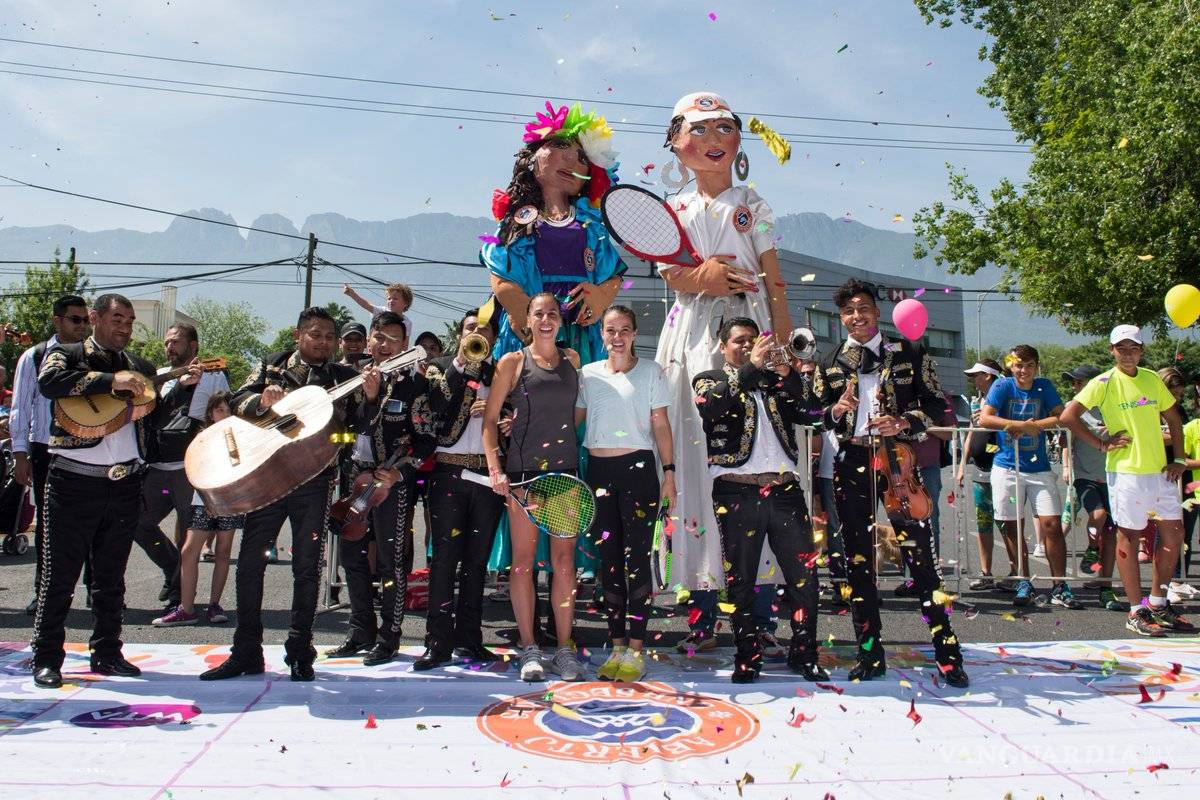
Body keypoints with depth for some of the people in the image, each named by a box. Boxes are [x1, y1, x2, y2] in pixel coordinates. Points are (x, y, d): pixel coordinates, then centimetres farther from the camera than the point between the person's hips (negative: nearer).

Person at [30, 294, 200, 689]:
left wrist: (183, 385, -3)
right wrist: (111, 381, -24)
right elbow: (48, 381, -19)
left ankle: (106, 652, 21)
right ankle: (47, 658, 12)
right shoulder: (66, 355, 3)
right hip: (74, 482, -4)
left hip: (124, 483, 4)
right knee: (59, 574, 2)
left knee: (111, 577, 12)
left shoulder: (139, 366, 17)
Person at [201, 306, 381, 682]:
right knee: (249, 561, 3)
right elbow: (237, 401, 0)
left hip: (315, 480, -1)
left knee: (307, 566, 2)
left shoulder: (344, 378, 8)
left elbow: (360, 425, 0)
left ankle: (299, 652, 13)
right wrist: (261, 400, -21)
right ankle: (246, 652, 14)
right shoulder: (271, 366, 10)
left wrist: (370, 397, -19)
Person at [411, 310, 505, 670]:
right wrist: (461, 362, -9)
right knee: (445, 557, -2)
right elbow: (433, 405, -9)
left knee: (477, 559, 7)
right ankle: (439, 640, 3)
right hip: (449, 471, -2)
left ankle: (469, 637, 14)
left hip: (489, 473, 2)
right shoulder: (440, 367, 10)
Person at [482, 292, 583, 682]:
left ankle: (564, 649, 12)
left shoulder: (572, 358, 11)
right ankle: (529, 649, 12)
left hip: (565, 468, 3)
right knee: (523, 560, 2)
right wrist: (494, 468, -11)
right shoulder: (512, 362, 1)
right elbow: (490, 419, -2)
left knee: (564, 560, 3)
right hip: (523, 469, -3)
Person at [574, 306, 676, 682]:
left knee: (636, 559, -5)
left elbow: (660, 424, 2)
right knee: (609, 561, 7)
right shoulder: (588, 373, 10)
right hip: (598, 470, 3)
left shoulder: (651, 371, 3)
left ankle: (635, 650, 0)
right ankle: (617, 647, 15)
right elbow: (570, 420, 11)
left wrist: (669, 472, -5)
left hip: (637, 468, -3)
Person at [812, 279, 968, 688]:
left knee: (920, 554, -6)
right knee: (859, 559, 6)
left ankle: (947, 652, 4)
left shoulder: (908, 354, 6)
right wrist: (836, 411, -11)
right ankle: (870, 653, 15)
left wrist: (904, 422, -11)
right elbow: (815, 418, 11)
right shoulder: (830, 365, 10)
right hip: (852, 466, 2)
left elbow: (935, 404, 6)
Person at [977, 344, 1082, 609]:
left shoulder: (1044, 386, 4)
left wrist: (1033, 425, -19)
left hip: (1039, 467, 1)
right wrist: (1023, 425, -21)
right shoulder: (1002, 386, -3)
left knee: (1052, 524, -6)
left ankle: (1059, 587, 4)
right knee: (1012, 526, 3)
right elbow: (985, 419, -16)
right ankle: (1024, 584, 16)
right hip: (1007, 466, -1)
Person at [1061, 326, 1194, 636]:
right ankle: (1136, 612, 8)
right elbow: (1068, 416, -14)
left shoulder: (1153, 379, 9)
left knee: (1174, 533, 9)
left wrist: (1179, 459, 10)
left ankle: (1158, 604, 23)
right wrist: (1102, 444, -13)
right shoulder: (1104, 383, -7)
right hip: (1126, 471, -6)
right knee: (1129, 537, 0)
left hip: (1160, 470, 6)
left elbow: (1173, 418, 19)